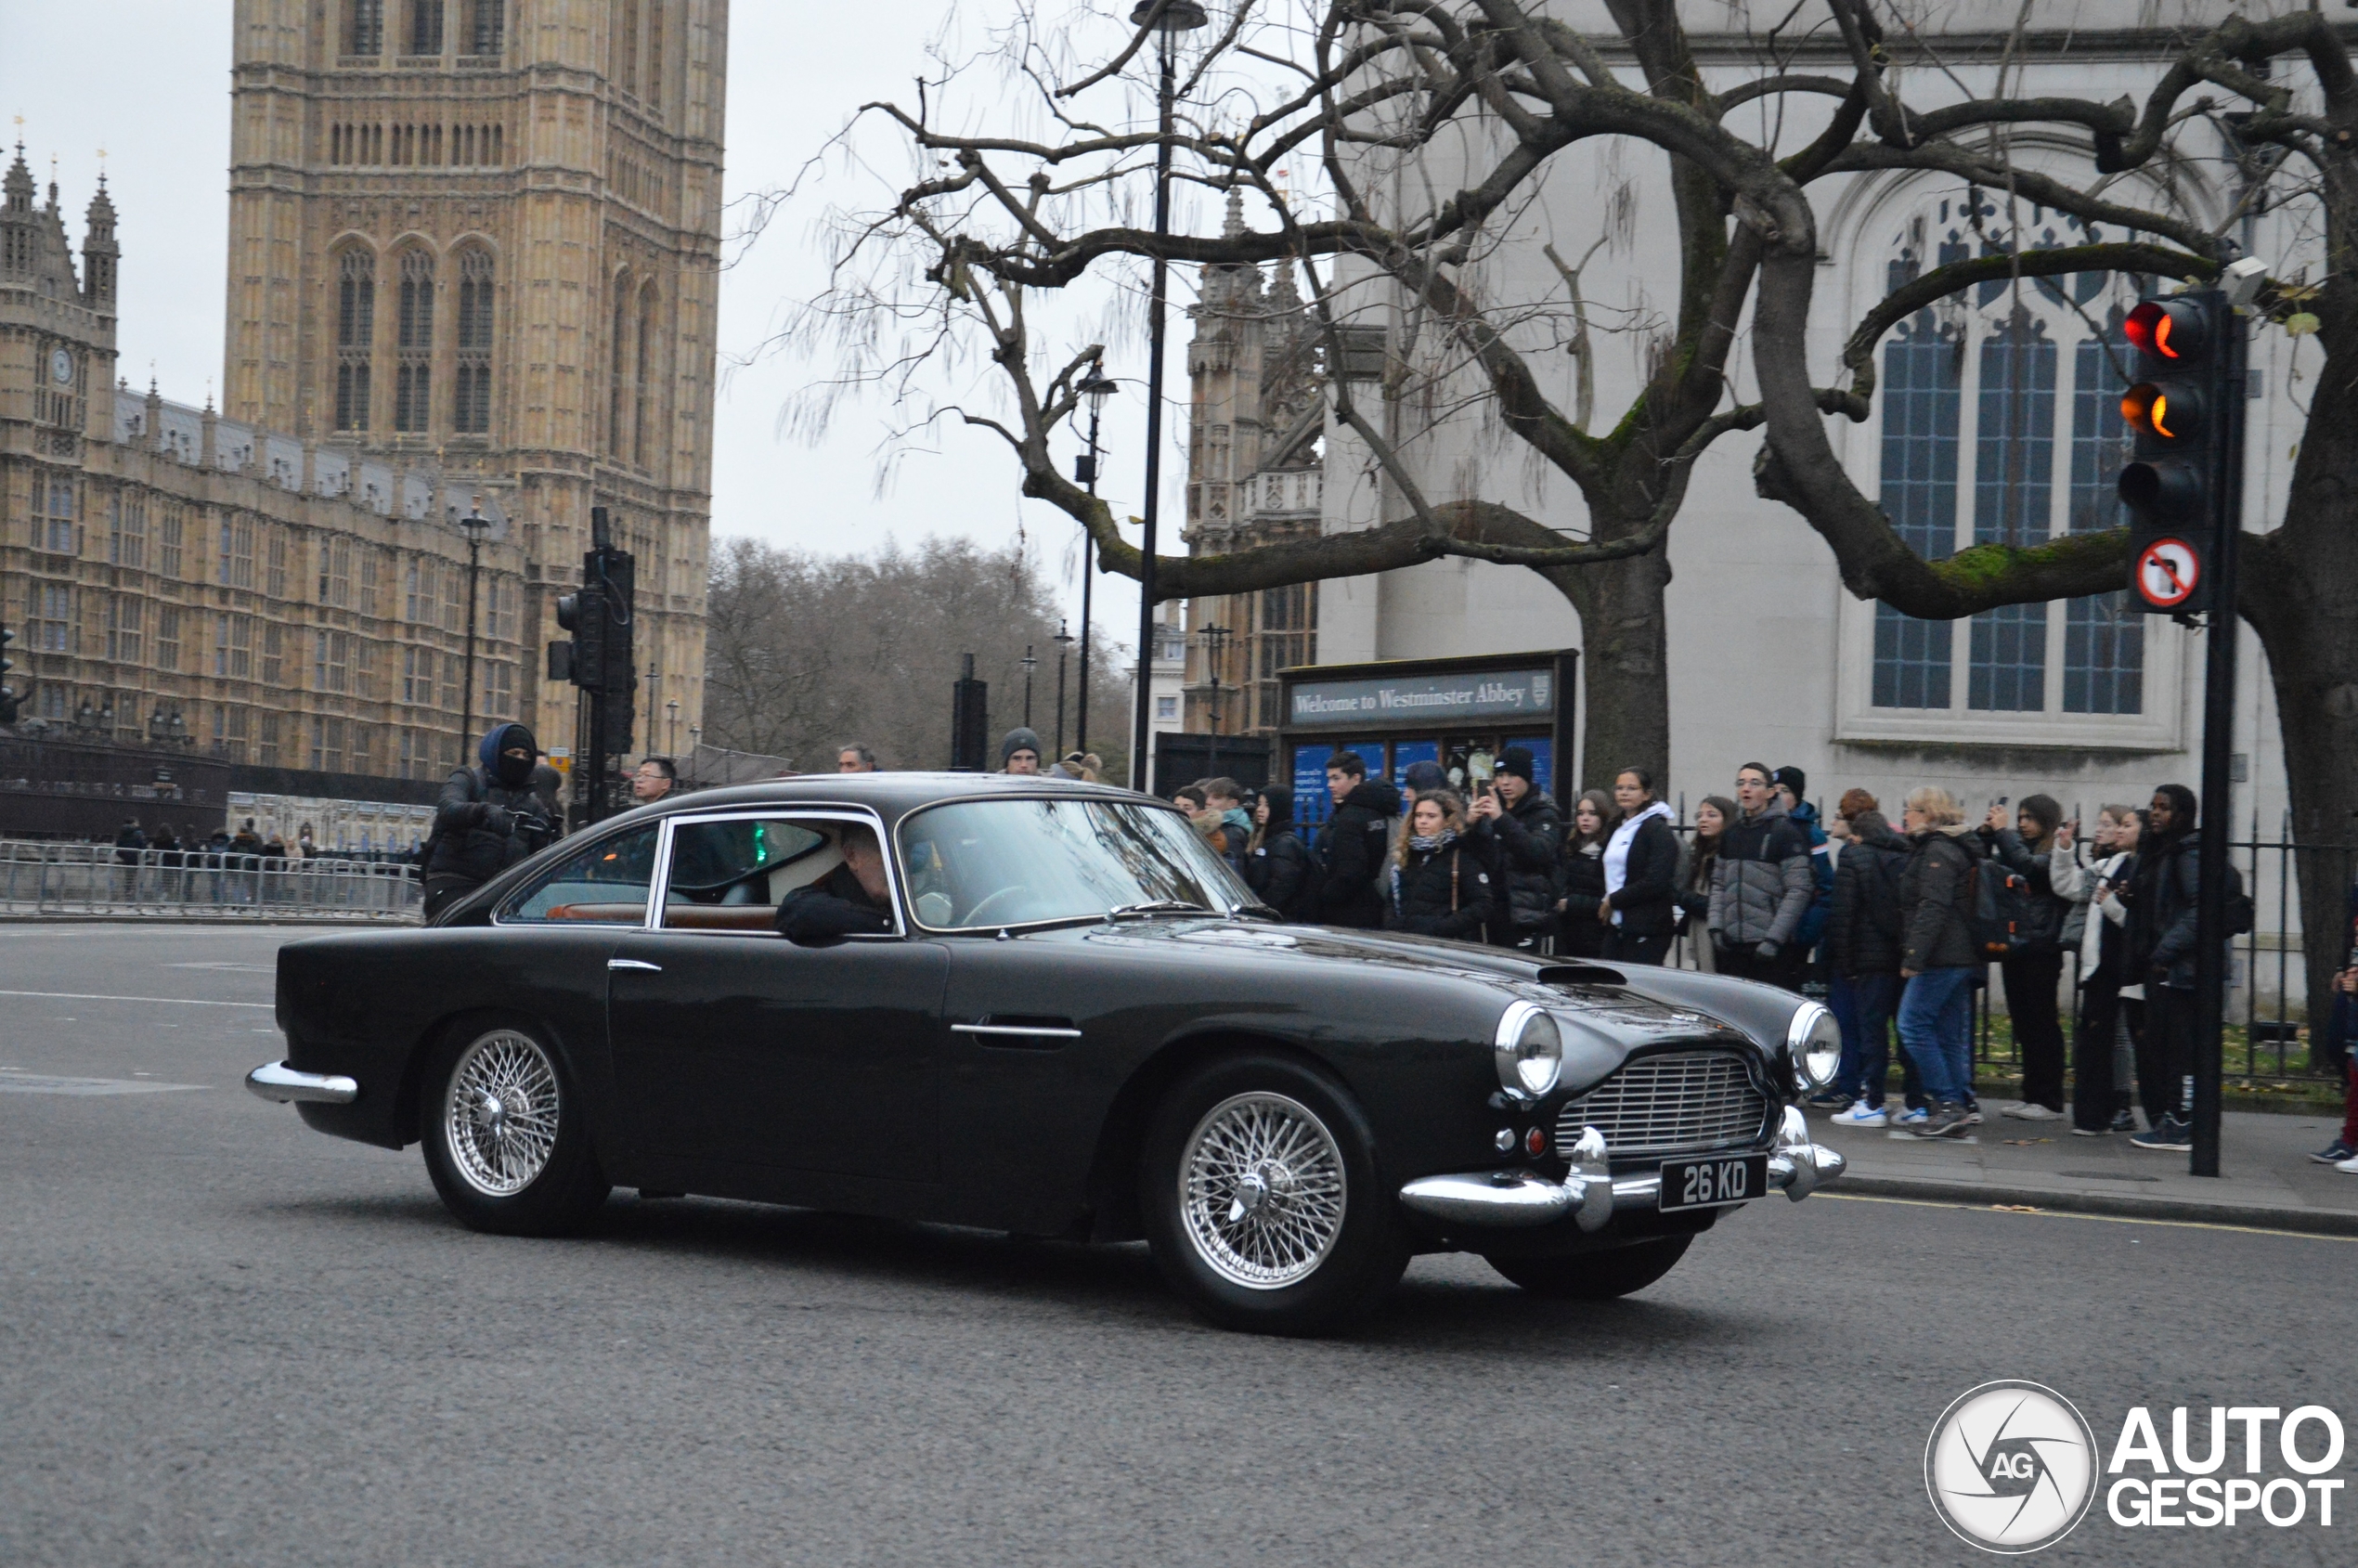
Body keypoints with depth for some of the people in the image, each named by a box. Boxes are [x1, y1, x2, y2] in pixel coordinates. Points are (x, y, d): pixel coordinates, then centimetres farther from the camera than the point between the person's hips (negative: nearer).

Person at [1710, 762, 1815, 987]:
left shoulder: (1785, 832, -5)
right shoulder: (1731, 833, 15)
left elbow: (1799, 890, -10)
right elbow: (1719, 883, 19)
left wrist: (1774, 938, -15)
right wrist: (1716, 926, 4)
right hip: (1732, 946, 6)